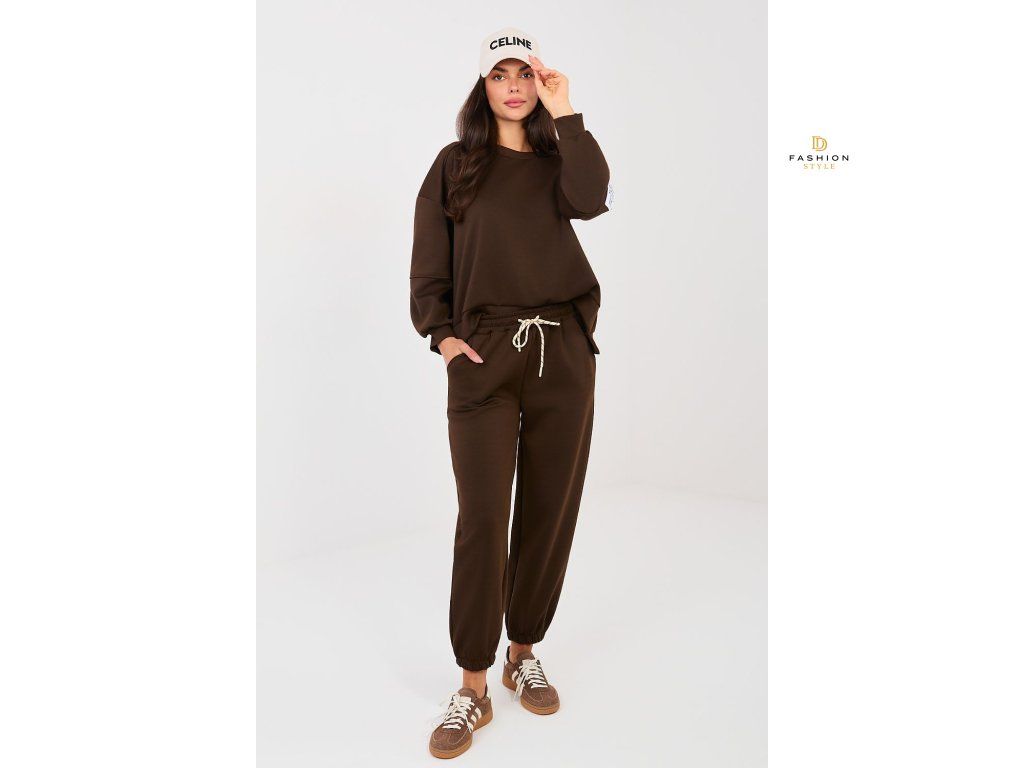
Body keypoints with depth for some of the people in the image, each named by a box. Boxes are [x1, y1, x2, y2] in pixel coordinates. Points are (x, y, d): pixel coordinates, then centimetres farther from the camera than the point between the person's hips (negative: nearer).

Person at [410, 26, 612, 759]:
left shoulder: (559, 160, 13)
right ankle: (474, 686, 9)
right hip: (484, 355, -2)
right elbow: (428, 263, 5)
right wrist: (440, 333, -8)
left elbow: (592, 199, -10)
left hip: (564, 354, 2)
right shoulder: (455, 163, 11)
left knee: (549, 511, 7)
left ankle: (524, 651, 26)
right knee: (482, 520, -4)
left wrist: (565, 112, -5)